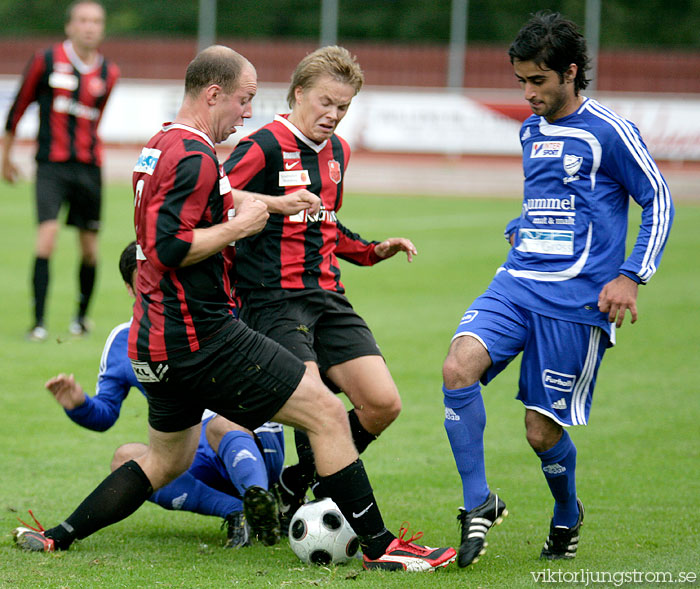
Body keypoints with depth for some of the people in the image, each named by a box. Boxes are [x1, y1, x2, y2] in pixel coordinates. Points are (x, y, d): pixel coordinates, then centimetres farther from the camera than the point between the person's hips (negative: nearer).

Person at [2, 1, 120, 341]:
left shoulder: (108, 73, 6)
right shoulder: (46, 61, -3)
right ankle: (39, 322, -14)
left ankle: (81, 316, 28)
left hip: (88, 167, 3)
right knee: (47, 234, -18)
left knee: (89, 248, 6)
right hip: (52, 164, -3)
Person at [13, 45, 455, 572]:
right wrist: (241, 225, -14)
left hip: (158, 342, 10)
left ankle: (56, 538, 21)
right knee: (327, 413, -7)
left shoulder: (159, 148, 15)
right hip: (201, 336, -10)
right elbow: (171, 248, -25)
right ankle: (379, 546, -6)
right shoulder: (194, 157, -17)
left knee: (168, 459, 24)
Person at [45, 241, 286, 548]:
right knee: (126, 458, -26)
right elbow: (105, 413, 15)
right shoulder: (123, 341, 12)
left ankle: (259, 495, -68)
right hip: (200, 465, 3)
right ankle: (234, 510, -38)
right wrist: (79, 405, -7)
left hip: (254, 439, -3)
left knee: (219, 426, -38)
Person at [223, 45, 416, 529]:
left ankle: (293, 488, 13)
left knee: (383, 403, -3)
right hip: (272, 301, -8)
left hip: (327, 297, 8)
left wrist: (372, 251, 18)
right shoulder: (264, 148, -10)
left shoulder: (337, 151, 15)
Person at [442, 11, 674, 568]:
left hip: (577, 298, -5)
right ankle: (479, 503, -10)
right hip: (516, 284, 6)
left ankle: (566, 517, 29)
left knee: (543, 430, -3)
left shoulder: (608, 131, -6)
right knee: (459, 367, -22)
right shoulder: (531, 131, 15)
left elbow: (658, 200, -1)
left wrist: (631, 276, -8)